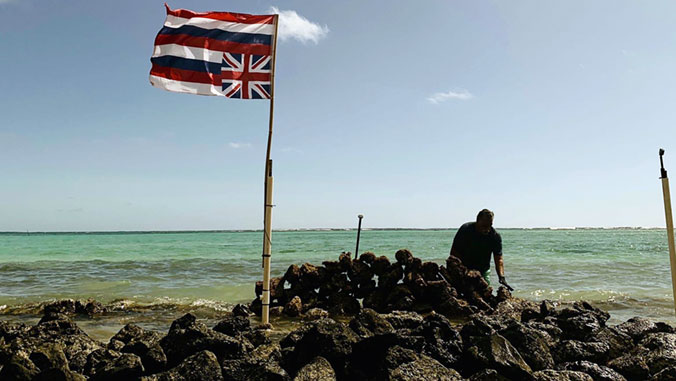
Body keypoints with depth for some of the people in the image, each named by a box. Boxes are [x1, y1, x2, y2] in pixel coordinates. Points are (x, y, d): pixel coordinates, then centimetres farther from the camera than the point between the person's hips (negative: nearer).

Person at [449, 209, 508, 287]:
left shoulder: (495, 236, -10)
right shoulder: (465, 230, -17)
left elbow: (498, 259, -13)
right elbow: (454, 253, -14)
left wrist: (501, 277, -29)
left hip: (484, 272, 2)